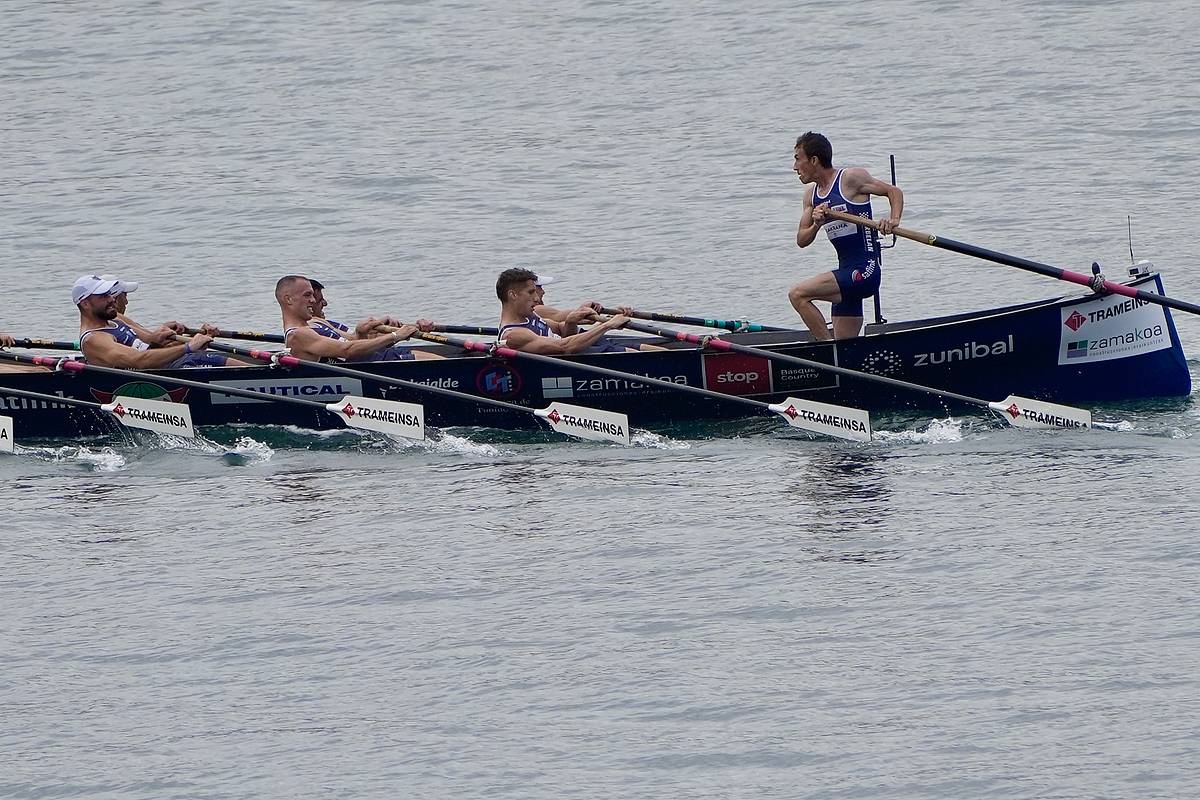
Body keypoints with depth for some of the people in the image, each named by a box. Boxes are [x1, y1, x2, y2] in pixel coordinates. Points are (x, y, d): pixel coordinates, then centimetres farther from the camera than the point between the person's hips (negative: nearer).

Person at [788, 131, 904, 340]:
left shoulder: (851, 178, -7)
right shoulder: (811, 195, 14)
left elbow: (893, 191, -2)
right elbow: (801, 241, 13)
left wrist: (894, 220, -21)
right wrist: (816, 225, -9)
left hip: (864, 270, -9)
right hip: (847, 273, 9)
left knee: (798, 295, -20)